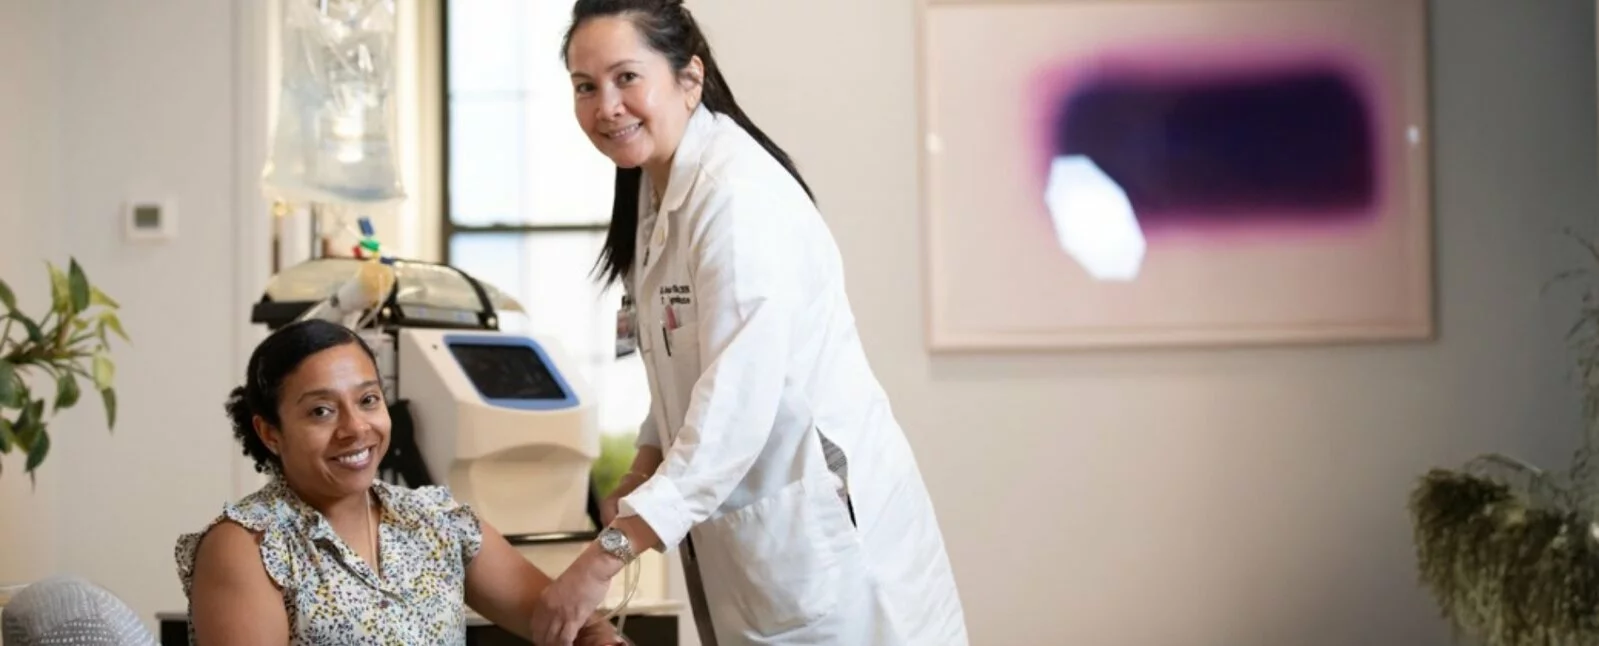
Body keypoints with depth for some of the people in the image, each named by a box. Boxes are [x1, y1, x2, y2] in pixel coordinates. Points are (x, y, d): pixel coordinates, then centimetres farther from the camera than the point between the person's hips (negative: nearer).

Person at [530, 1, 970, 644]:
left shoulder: (739, 191, -21)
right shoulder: (658, 188, 8)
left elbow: (737, 400, -28)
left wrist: (604, 557, -29)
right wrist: (644, 471, 0)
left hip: (821, 526, -8)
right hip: (745, 529, 8)